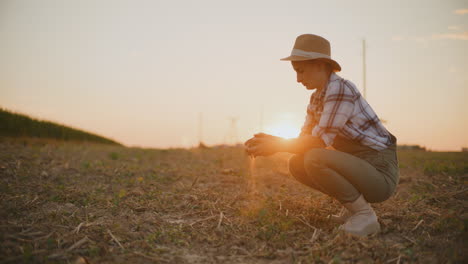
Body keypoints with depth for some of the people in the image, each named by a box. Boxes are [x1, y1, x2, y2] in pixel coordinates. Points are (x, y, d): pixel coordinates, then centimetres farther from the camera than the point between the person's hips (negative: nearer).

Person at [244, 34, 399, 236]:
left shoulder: (340, 89, -20)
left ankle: (365, 215, -10)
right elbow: (304, 140, 10)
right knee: (297, 165, 1)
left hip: (380, 174, -9)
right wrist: (270, 141, -7)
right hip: (357, 167, 9)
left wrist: (276, 145, -16)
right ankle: (353, 206, 9)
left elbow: (320, 141, -24)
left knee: (313, 159, -29)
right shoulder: (317, 98, 9)